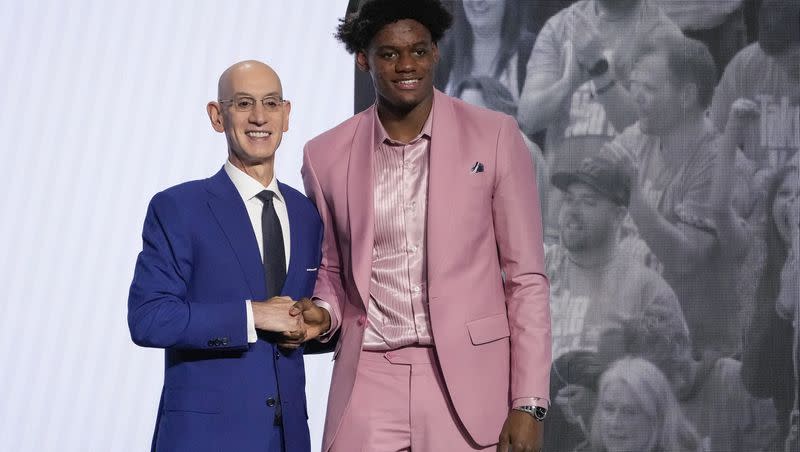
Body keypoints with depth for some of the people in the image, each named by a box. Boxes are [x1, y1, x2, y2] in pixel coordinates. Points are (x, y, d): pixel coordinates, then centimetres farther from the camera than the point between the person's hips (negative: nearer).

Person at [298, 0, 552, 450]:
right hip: (369, 384, 2)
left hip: (468, 381, -1)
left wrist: (529, 403, -7)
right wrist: (323, 312, -5)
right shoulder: (327, 155, 5)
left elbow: (526, 277, -1)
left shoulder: (494, 137, -2)